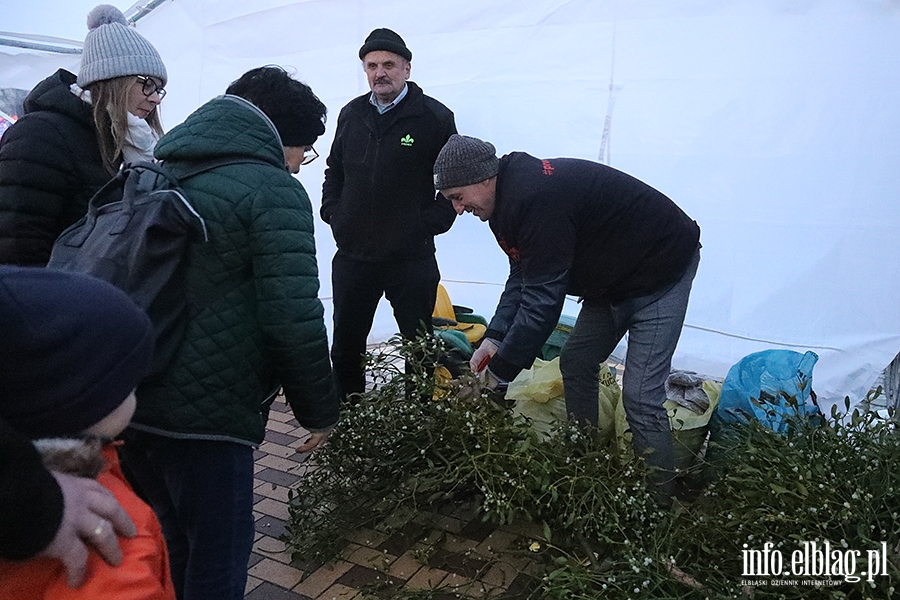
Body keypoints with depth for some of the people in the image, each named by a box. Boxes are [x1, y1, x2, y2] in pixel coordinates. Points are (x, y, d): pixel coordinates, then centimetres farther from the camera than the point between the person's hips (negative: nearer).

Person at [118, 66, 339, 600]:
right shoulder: (273, 190, -10)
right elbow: (294, 318, -18)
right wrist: (320, 410, -5)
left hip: (128, 399, 8)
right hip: (205, 413, -8)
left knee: (174, 548, 25)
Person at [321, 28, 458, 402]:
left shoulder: (434, 117, -4)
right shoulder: (351, 114, 11)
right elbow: (334, 172, 22)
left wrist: (428, 225, -11)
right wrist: (333, 214, 8)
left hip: (412, 258, -4)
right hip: (352, 255, 5)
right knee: (345, 347, 14)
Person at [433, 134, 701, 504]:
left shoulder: (536, 199, -32)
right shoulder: (510, 197, 0)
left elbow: (541, 300, -33)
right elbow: (522, 277, 3)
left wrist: (499, 371, -24)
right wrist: (494, 337, -9)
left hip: (661, 268, -10)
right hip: (612, 276, 10)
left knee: (640, 397, -12)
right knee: (576, 364, 13)